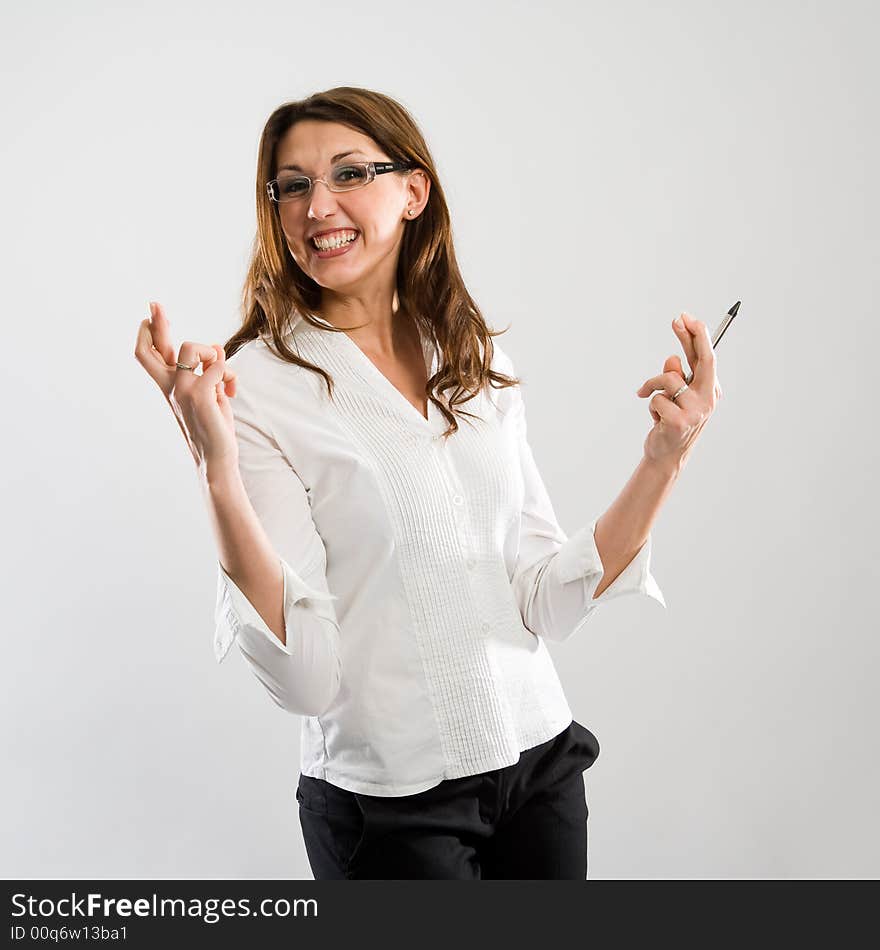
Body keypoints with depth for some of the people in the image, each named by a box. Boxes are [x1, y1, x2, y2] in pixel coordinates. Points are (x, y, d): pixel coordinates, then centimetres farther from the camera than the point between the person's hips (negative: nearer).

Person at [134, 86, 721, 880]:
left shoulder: (480, 363, 2)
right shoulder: (258, 384, -12)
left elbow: (548, 602, 0)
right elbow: (304, 677, -19)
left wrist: (663, 461, -7)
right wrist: (217, 471, -28)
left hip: (543, 760, 5)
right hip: (391, 804, -5)